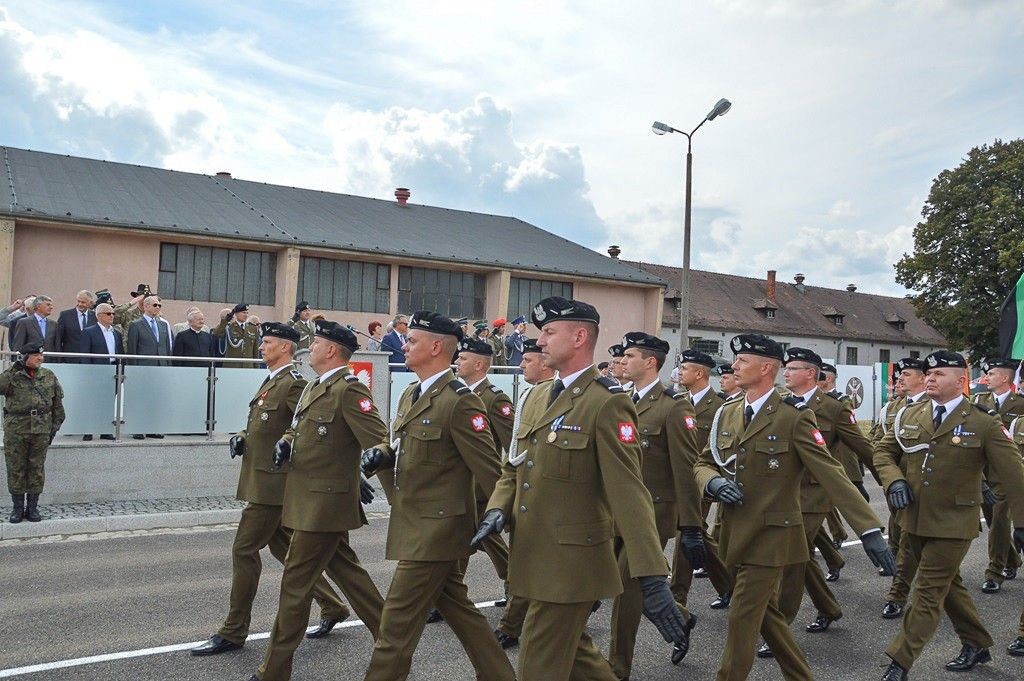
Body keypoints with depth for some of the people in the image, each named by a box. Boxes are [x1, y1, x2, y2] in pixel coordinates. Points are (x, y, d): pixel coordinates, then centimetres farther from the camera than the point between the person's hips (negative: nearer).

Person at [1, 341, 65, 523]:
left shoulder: (48, 376, 5)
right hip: (16, 431, -2)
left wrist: (55, 425, 7)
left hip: (41, 431, 2)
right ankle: (18, 508, 18)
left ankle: (32, 507, 18)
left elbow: (57, 403, 10)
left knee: (37, 469, 7)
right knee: (16, 469, 6)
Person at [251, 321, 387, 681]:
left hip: (324, 503, -10)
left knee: (296, 582, 0)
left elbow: (380, 444, -21)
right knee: (345, 570, 18)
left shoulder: (349, 389, -18)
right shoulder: (313, 387, 12)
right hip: (312, 499, 10)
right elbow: (299, 427, 24)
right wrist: (285, 441, 1)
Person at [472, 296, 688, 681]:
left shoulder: (607, 403, -16)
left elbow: (629, 493, -21)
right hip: (534, 557, 8)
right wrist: (498, 510, -4)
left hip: (569, 563, -8)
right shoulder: (538, 396, 9)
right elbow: (514, 468, 16)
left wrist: (653, 581, -25)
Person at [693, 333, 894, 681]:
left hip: (769, 535, -7)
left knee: (742, 618, -2)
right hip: (735, 532, 7)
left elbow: (832, 474, -18)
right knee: (765, 613, 19)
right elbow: (703, 463, 11)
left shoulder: (794, 417, -14)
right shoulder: (727, 413, 5)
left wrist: (870, 529, -23)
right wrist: (713, 482, -13)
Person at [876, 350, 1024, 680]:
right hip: (914, 518, 6)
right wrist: (893, 479, -9)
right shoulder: (909, 415, 2)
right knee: (947, 585, 21)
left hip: (952, 524, -5)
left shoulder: (984, 424, -9)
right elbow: (883, 450, 11)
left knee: (928, 592, -3)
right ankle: (976, 644, 41)